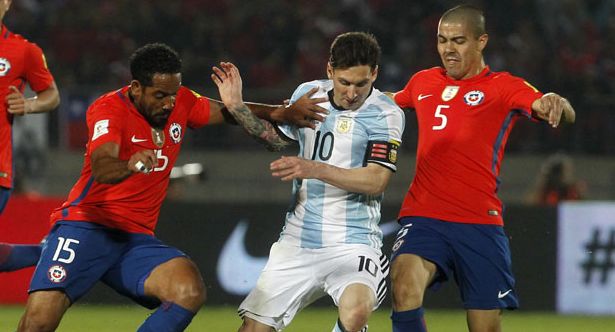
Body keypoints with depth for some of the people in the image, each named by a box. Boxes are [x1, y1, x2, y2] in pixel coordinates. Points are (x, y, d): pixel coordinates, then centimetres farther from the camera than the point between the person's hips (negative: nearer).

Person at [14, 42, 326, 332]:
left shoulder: (181, 103, 6)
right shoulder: (110, 108, -14)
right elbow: (100, 168, -31)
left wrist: (277, 112, 3)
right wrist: (129, 166, -53)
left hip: (136, 239, 6)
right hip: (86, 226, -6)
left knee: (190, 292, -22)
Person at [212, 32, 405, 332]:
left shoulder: (385, 114, -9)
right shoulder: (308, 93, 6)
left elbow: (376, 181, -18)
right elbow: (276, 139, 24)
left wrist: (315, 169, -26)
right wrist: (237, 107, 10)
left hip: (352, 243, -5)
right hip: (297, 239, 5)